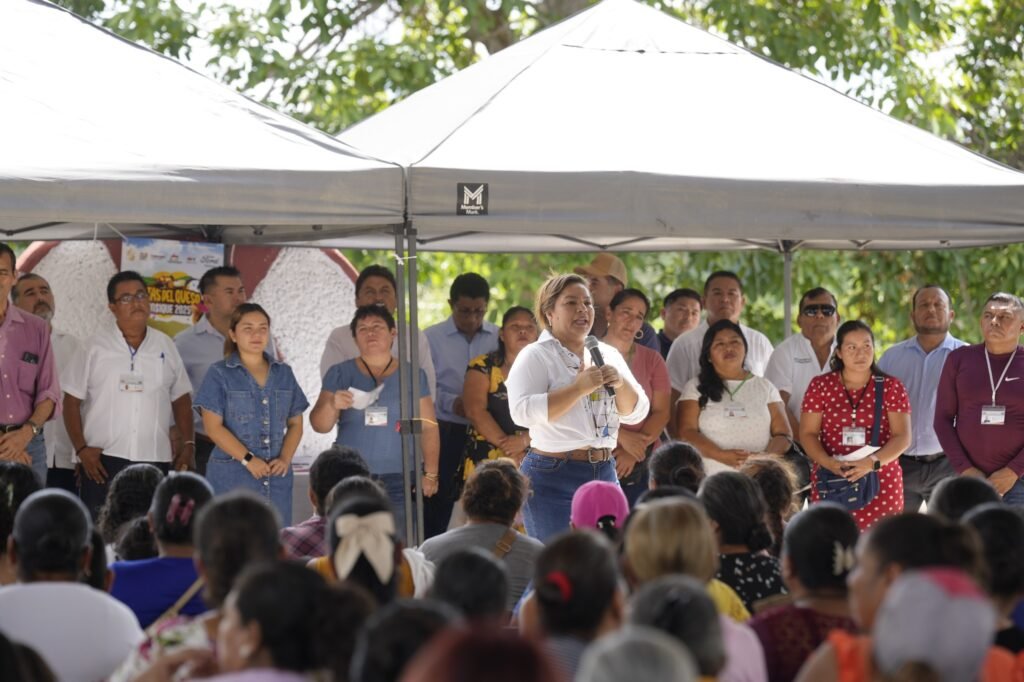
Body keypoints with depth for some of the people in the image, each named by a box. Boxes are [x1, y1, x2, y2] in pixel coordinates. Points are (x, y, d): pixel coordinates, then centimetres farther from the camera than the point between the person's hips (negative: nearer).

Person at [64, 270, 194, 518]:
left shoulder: (165, 346, 10)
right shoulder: (95, 347, 1)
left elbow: (181, 398, 15)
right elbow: (72, 401, 1)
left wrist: (188, 444, 6)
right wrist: (81, 448, -8)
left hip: (156, 461, 3)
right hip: (104, 460, -2)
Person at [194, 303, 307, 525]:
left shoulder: (283, 374, 15)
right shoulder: (219, 375, 2)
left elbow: (295, 424, 15)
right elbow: (213, 427, -5)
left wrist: (285, 459, -3)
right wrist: (248, 459, -14)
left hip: (276, 477, 4)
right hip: (232, 478, -4)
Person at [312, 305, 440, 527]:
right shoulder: (340, 374, 8)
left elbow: (428, 427, 7)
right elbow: (319, 426, 4)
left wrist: (431, 474, 0)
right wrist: (332, 405, -16)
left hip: (399, 481, 0)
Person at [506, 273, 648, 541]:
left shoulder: (608, 355, 13)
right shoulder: (536, 356, -5)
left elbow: (636, 413, 13)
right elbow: (523, 411, -20)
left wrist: (621, 384, -7)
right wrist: (579, 388, -21)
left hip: (605, 472, 6)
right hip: (553, 479, -6)